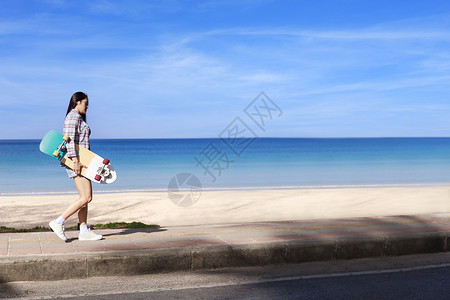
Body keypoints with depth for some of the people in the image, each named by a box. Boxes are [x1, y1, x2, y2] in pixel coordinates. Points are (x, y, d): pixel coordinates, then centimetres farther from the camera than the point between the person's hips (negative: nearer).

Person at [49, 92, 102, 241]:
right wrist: (76, 161, -26)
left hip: (80, 161, 11)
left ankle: (84, 231, 9)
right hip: (76, 159, -11)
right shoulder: (73, 117, -9)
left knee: (85, 197, 7)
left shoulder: (79, 118, 22)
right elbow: (70, 140, -20)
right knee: (86, 198, -13)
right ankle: (58, 222, -7)